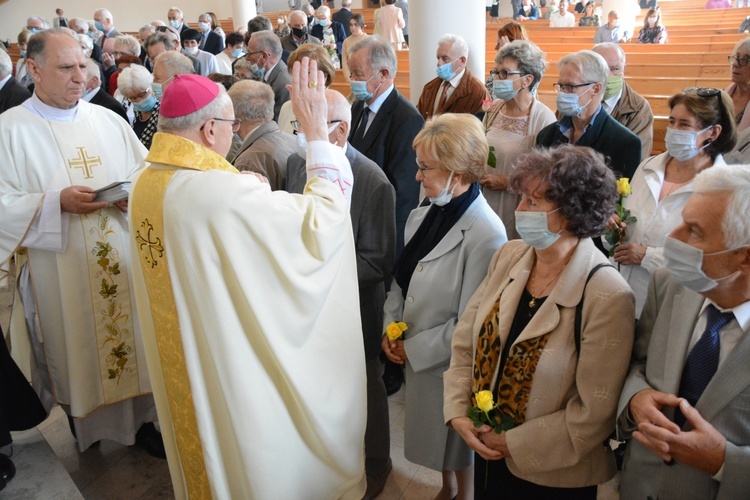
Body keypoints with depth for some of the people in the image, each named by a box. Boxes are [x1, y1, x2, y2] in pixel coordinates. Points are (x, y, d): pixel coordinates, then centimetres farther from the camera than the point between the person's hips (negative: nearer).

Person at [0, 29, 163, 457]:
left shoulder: (108, 120, 7)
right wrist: (57, 203, -21)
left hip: (124, 261, 3)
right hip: (61, 274, -3)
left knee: (131, 335, 10)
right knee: (75, 350, 10)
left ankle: (140, 418, 28)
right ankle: (83, 426, 32)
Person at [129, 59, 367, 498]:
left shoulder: (145, 185, -4)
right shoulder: (223, 191, -30)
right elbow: (323, 218, -25)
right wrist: (317, 130, -20)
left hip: (181, 359, 8)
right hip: (237, 360, -8)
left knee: (205, 452, 29)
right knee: (261, 460, 16)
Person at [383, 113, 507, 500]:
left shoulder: (486, 235, -25)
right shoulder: (422, 215, -4)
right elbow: (401, 278, 8)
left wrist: (414, 348, -15)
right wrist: (391, 329, -4)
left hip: (451, 363, -6)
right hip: (413, 356, 6)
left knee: (456, 438, 18)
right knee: (433, 434, 27)